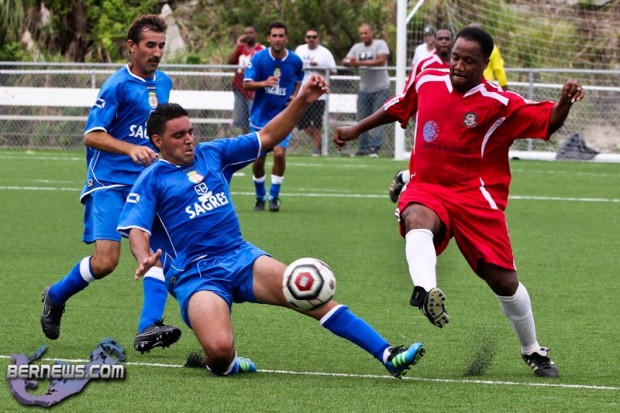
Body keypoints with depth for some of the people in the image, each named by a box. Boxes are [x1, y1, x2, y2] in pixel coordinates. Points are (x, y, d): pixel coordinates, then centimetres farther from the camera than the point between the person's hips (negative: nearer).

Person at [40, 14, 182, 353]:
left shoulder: (163, 83, 12)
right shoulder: (117, 85, -10)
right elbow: (91, 135, -16)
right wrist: (131, 149, -28)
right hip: (109, 182, -6)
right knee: (105, 261, -14)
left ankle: (148, 330, -21)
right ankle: (55, 297, 15)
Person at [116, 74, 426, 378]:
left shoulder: (211, 153, 14)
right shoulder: (152, 180, 1)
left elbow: (266, 137, 18)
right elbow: (137, 231, -10)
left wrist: (302, 101, 5)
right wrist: (144, 260, -33)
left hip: (240, 256, 5)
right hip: (194, 274, -4)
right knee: (220, 349, -32)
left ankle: (386, 354, -19)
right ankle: (219, 363, 6)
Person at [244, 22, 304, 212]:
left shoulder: (295, 61, -4)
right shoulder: (258, 58, -10)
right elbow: (247, 84, -14)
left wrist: (295, 96, -1)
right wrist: (264, 83, -33)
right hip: (260, 116, 0)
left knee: (279, 152, -19)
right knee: (258, 159, 4)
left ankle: (274, 196, -3)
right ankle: (260, 196, 28)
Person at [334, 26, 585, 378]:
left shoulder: (498, 103, -8)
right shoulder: (428, 81, 2)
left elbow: (548, 123, -10)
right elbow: (398, 108, 21)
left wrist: (565, 102, -31)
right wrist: (356, 130, 28)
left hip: (475, 196, -2)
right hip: (426, 189, 2)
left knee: (504, 280, 0)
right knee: (416, 218, -37)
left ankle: (533, 352, 24)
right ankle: (427, 292, -65)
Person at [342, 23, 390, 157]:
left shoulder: (380, 44, -7)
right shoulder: (357, 47, 10)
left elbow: (381, 60, -22)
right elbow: (345, 61, 5)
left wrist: (360, 63, -27)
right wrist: (349, 62, -21)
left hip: (380, 89, -6)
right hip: (364, 89, 6)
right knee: (362, 120, 5)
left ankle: (374, 147, -12)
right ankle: (363, 148, 11)